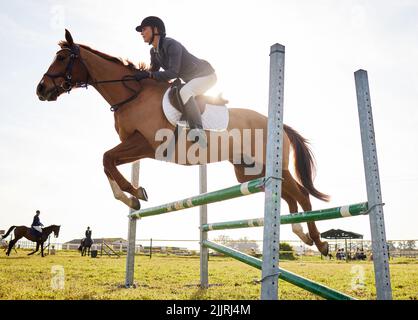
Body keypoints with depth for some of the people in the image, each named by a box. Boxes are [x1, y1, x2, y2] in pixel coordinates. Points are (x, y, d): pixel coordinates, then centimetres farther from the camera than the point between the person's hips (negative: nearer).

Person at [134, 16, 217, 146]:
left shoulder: (171, 45, -27)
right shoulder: (153, 51, 2)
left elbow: (173, 73, -33)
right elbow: (154, 70, 8)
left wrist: (148, 75, -35)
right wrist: (140, 75, -11)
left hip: (206, 75, -10)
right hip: (191, 80, 10)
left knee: (184, 93, -36)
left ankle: (198, 131, -32)